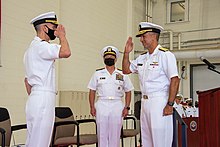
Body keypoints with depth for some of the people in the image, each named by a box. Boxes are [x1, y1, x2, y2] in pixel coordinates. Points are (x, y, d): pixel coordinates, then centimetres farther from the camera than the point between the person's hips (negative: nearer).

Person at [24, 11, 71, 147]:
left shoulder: (32, 47, 23)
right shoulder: (40, 45, -9)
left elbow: (27, 80, 24)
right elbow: (66, 52, -25)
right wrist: (62, 35, -7)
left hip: (35, 99, 10)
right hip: (43, 99, -10)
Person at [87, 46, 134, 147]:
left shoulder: (122, 74, 8)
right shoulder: (98, 74, 8)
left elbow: (128, 92, 10)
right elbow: (92, 91, 9)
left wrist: (127, 107, 0)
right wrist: (92, 107, 0)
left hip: (117, 106, 0)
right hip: (101, 105, 0)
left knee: (115, 134, 3)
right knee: (102, 134, 2)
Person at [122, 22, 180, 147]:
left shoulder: (166, 55, -9)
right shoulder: (142, 58, 14)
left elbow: (175, 80, -15)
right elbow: (126, 70, 24)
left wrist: (170, 104, -19)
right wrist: (127, 53, 11)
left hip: (160, 102, -8)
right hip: (145, 102, 8)